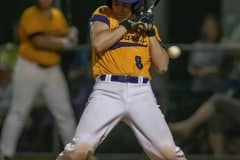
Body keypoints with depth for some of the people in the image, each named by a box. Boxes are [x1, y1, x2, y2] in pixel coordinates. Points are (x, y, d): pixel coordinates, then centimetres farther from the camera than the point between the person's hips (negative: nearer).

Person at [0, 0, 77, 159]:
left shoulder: (58, 15, 10)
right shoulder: (30, 15, -10)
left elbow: (66, 38, 9)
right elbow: (39, 41, -21)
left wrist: (71, 36, -13)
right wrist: (63, 42, -15)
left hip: (53, 71, 6)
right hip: (29, 69, -6)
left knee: (65, 113, 6)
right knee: (18, 112, -3)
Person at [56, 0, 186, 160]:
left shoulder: (145, 22, 16)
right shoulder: (102, 15, 6)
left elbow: (162, 66, 9)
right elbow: (98, 43, -15)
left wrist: (151, 33, 2)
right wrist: (128, 24, -8)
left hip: (141, 93, 3)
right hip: (108, 92, -3)